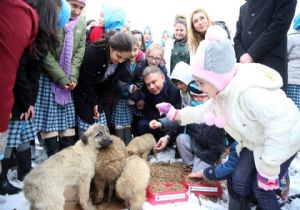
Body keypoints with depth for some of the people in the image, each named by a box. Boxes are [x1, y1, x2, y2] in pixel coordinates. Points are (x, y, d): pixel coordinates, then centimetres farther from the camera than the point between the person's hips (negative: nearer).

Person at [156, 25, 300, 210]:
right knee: (239, 181, 8)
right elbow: (206, 111, 7)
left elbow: (279, 128, -36)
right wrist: (176, 114, 0)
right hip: (256, 141, 8)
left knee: (262, 189, -1)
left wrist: (268, 169, -27)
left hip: (281, 141, -8)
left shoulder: (250, 91, -39)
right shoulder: (223, 89, -8)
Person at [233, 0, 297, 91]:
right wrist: (241, 56, -6)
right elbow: (237, 38, 16)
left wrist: (251, 55, -14)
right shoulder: (243, 8, 23)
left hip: (271, 67, -5)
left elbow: (279, 26, -9)